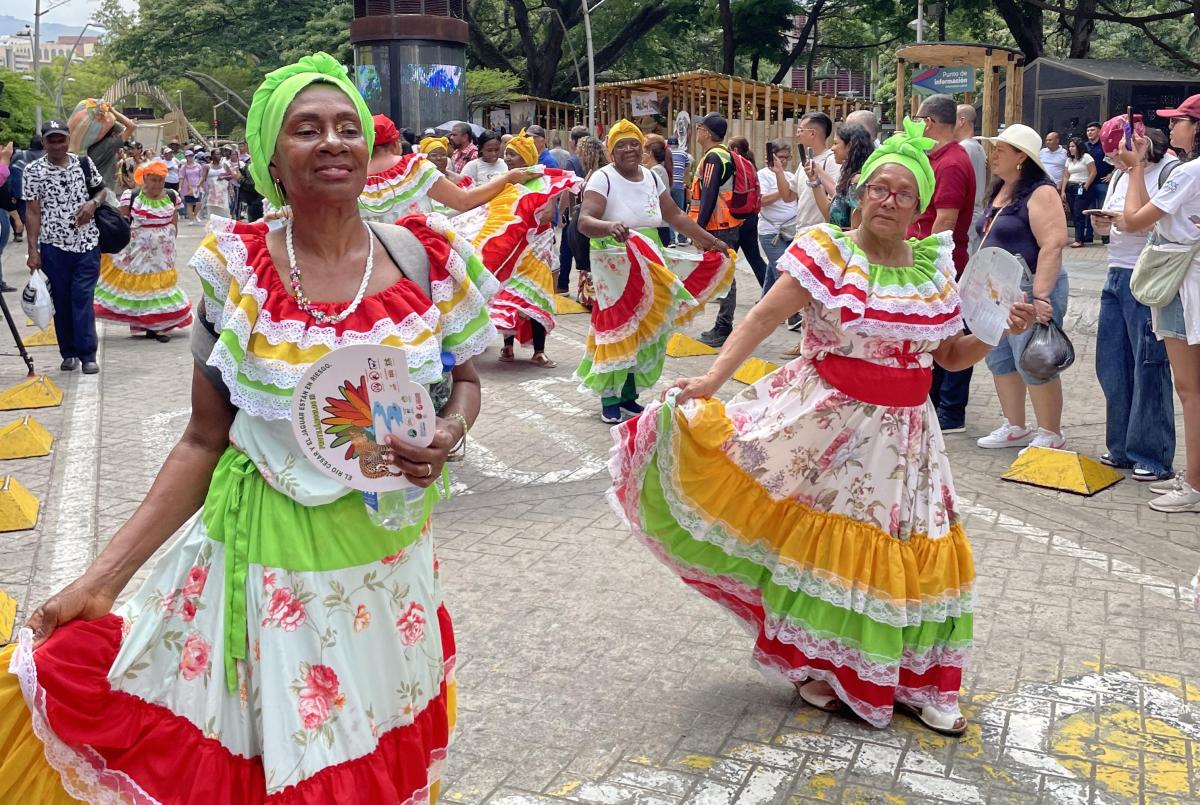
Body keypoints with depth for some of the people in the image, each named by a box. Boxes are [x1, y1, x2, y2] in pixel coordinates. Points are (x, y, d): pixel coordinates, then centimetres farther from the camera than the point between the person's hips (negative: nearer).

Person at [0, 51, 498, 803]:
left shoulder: (426, 260, -6)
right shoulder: (236, 271, -10)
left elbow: (465, 381, 9)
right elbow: (205, 439, -4)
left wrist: (448, 435, -14)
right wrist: (102, 577, -9)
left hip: (391, 550, 2)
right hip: (265, 556, -1)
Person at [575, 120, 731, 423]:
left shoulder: (652, 177, 8)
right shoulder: (603, 178, -11)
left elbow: (675, 215, 13)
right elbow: (584, 221, -22)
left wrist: (711, 240, 10)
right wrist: (609, 227, -43)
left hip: (651, 266, 6)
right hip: (615, 267, -6)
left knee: (644, 330, 8)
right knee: (618, 329, -5)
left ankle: (629, 395, 19)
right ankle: (609, 400, 5)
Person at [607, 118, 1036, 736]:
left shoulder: (935, 268, 5)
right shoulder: (826, 251, -9)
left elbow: (951, 356, 14)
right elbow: (762, 318, -17)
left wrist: (1001, 333, -3)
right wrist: (711, 380, -29)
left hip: (901, 432, 4)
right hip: (823, 420, -4)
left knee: (902, 549, 8)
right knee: (813, 536, 2)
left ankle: (913, 681, 26)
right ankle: (814, 661, 27)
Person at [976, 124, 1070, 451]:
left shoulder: (1040, 192, -14)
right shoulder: (999, 191, 13)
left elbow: (1052, 245, -23)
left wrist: (1040, 296, -29)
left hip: (1029, 289, -9)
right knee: (1000, 360, 12)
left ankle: (1050, 436, 6)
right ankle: (1015, 428, 24)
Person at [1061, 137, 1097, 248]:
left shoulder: (1086, 157, -3)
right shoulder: (1069, 160, 18)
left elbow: (1093, 172, -8)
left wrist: (1086, 186, -12)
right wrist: (1063, 191, 7)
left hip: (1082, 188, -7)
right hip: (1070, 188, 7)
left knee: (1078, 214, -12)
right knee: (1073, 214, 3)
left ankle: (1079, 240, -13)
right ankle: (1081, 237, 7)